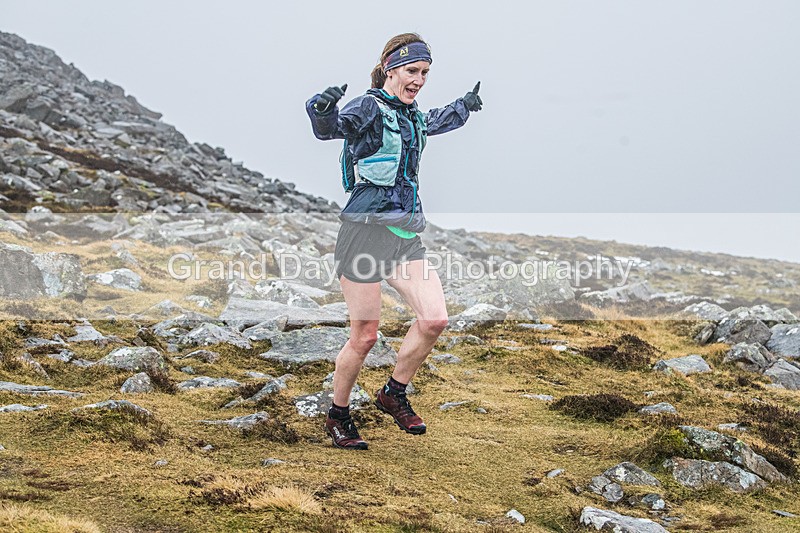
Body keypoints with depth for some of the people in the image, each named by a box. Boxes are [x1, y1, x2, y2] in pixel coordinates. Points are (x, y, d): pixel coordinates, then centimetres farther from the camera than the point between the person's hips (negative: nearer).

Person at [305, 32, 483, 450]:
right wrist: (322, 110, -50)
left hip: (405, 234, 7)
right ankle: (338, 417, 18)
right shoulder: (369, 108, -8)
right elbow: (331, 128, -29)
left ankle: (393, 394, 16)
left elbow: (439, 121, 41)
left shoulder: (413, 116, 16)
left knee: (434, 320, -6)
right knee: (365, 336, -3)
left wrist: (465, 106, 54)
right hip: (366, 230, -7)